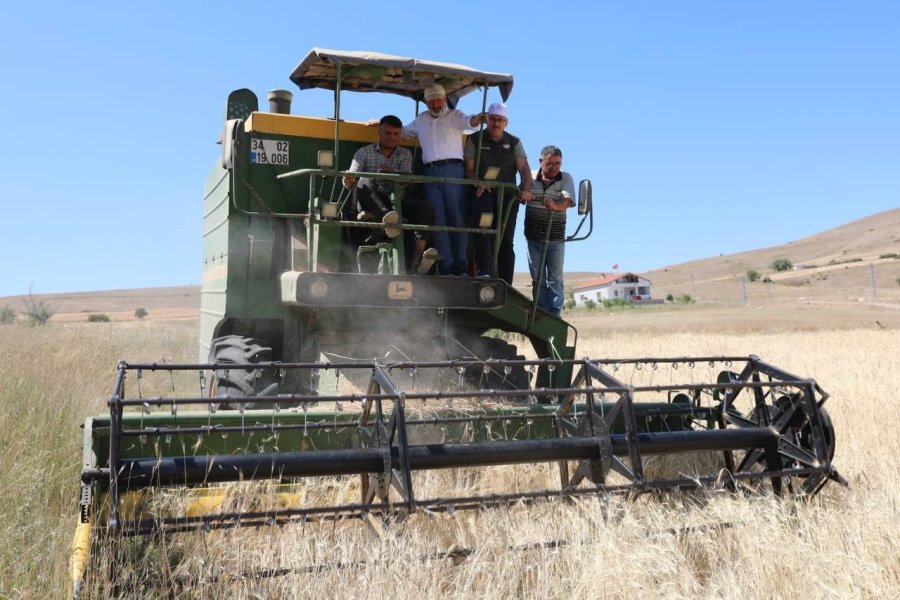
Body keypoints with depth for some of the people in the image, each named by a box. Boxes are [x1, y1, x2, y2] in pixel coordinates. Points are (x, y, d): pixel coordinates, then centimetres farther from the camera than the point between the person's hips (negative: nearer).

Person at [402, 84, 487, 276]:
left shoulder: (454, 115, 8)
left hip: (452, 169, -4)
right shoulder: (421, 120, 23)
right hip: (430, 172, 4)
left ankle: (460, 266, -6)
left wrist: (477, 119, -35)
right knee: (437, 220, -1)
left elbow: (467, 121, -13)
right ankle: (445, 265, -1)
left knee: (457, 217, -6)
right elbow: (402, 131, 39)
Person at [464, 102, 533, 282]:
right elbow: (469, 168, 3)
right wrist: (479, 185, -17)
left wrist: (526, 189, -17)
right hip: (483, 193, -3)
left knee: (506, 240, -2)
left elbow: (524, 168, 3)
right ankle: (483, 269, -36)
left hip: (508, 195, 3)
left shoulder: (514, 142, 16)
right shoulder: (475, 140, 11)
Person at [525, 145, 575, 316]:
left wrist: (555, 205, -41)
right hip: (534, 236, 1)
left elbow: (567, 201, -20)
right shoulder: (531, 178, 0)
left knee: (555, 278, 3)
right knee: (537, 278, 5)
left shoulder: (566, 178, -4)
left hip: (556, 238, -1)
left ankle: (555, 316, 6)